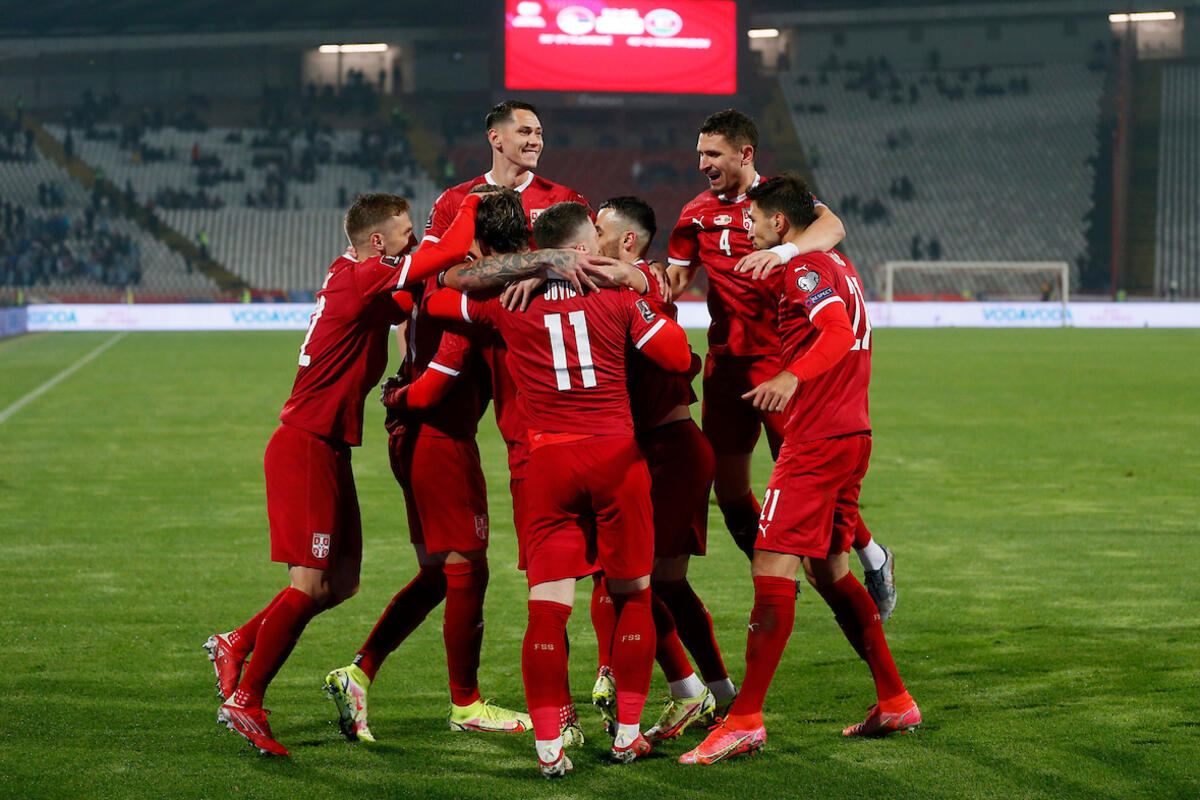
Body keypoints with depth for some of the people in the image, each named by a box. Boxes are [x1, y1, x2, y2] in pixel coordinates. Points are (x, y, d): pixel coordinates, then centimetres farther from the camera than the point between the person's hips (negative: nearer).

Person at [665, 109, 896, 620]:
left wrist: (781, 251, -43)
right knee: (727, 486, 3)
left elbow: (831, 227, -24)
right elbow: (674, 280, 17)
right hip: (724, 361, 5)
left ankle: (873, 558, 17)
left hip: (779, 359, -5)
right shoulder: (697, 214, 9)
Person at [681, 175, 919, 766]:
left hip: (817, 442, -10)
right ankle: (895, 701, 20)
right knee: (828, 570, 18)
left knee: (772, 567, -12)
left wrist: (791, 378, -39)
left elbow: (839, 332, -27)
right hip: (851, 433, 10)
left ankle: (745, 720, -17)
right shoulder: (837, 266, 18)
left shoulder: (804, 268, -11)